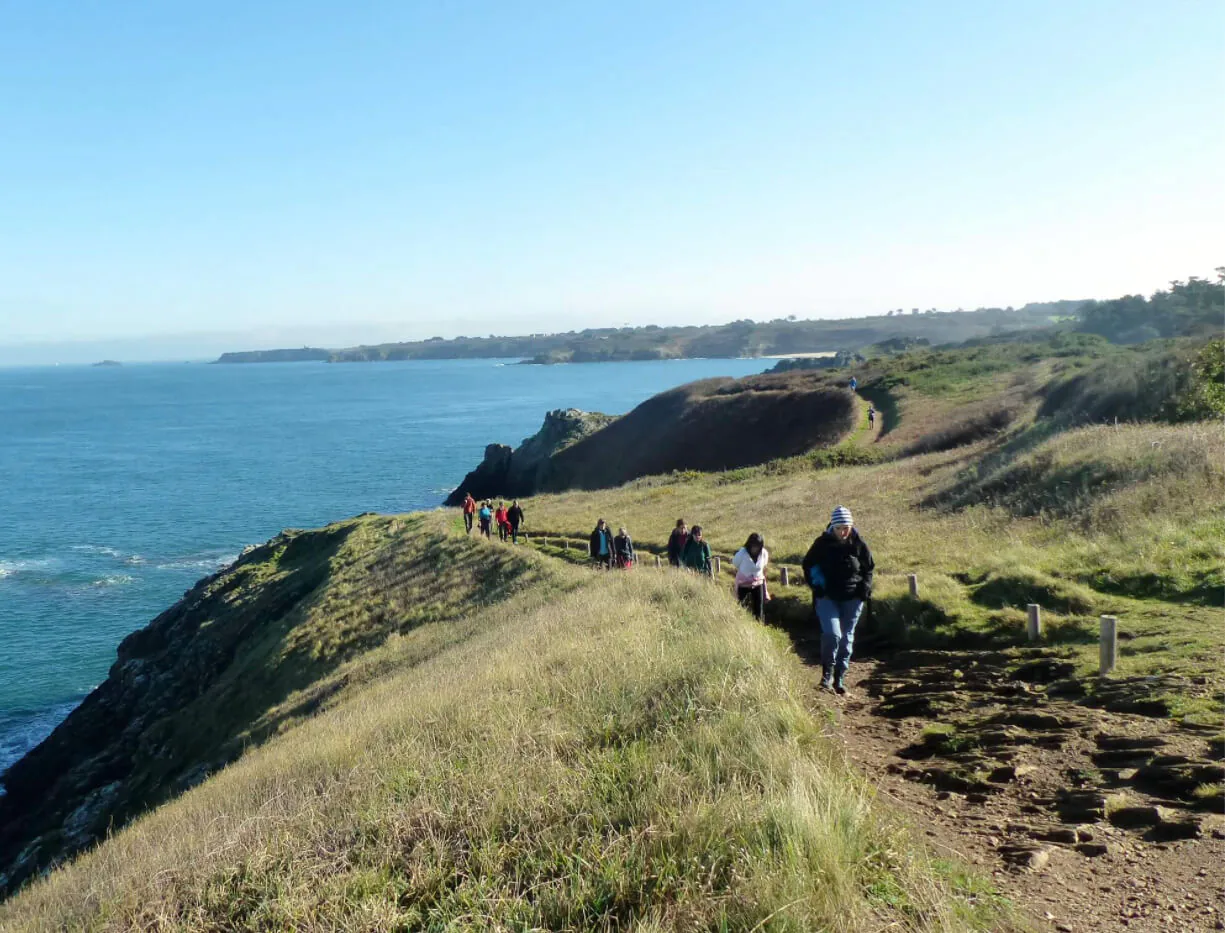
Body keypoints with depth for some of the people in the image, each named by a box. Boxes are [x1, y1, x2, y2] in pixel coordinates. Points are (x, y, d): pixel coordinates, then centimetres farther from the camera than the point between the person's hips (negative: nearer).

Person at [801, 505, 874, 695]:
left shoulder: (859, 544, -3)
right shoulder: (822, 543, -6)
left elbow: (869, 567, 12)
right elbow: (808, 564, 7)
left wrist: (865, 589, -1)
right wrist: (816, 585, -4)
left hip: (852, 599, 2)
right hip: (827, 597, -2)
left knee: (847, 638, 8)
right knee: (832, 633, -18)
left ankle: (840, 678, 19)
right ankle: (827, 672, 1)